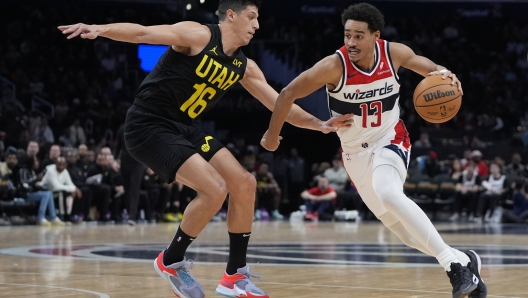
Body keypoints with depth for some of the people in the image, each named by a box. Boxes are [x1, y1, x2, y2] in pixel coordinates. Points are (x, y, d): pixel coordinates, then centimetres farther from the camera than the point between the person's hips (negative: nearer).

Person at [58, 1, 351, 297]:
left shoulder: (245, 67, 8)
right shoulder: (199, 36, -15)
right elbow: (143, 33, -24)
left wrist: (321, 125, -2)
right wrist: (99, 29, -41)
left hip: (184, 127, 9)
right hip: (149, 126, -9)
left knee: (244, 183, 3)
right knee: (215, 189, -21)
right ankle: (171, 261, 1)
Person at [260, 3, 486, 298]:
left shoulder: (394, 53, -16)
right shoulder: (334, 66, -23)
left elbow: (417, 60, 6)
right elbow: (289, 94, -13)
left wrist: (441, 72, -16)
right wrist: (272, 134, -2)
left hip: (390, 141, -2)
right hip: (356, 154, 2)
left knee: (388, 194, -34)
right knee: (405, 230, 7)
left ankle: (455, 262, -30)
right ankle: (464, 262, 25)